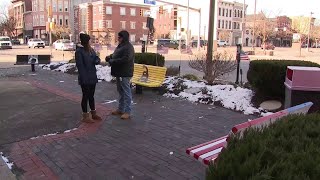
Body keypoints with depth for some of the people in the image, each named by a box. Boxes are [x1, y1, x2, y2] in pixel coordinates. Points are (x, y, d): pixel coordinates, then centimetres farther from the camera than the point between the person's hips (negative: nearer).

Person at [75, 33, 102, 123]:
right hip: (85, 79, -7)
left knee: (91, 96, 16)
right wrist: (84, 77, -21)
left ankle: (93, 114, 27)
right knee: (85, 96, 1)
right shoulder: (79, 51, -12)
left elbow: (97, 58, 13)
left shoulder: (91, 50, 11)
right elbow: (80, 65, -17)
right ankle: (85, 116, 13)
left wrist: (97, 61, -12)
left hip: (92, 77, 7)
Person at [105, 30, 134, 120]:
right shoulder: (120, 46, 15)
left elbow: (125, 59, -26)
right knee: (120, 91, 17)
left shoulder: (128, 47, -16)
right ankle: (121, 109, 29)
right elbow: (116, 56, 24)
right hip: (119, 72, 10)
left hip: (125, 73, -10)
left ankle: (127, 112, 5)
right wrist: (110, 57, 3)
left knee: (126, 92, -2)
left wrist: (112, 61, -21)